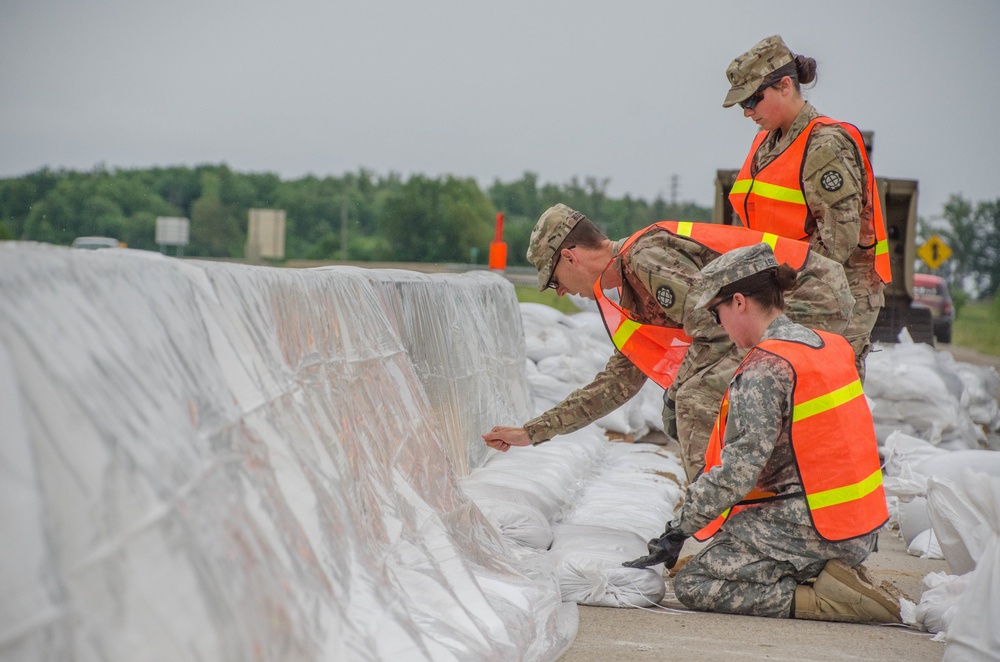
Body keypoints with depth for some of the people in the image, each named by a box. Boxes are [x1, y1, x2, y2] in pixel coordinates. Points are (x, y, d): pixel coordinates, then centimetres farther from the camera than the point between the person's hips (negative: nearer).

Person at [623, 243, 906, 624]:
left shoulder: (765, 369, -18)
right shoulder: (831, 347, 8)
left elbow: (737, 471, -21)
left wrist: (678, 531, -13)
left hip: (810, 529, -9)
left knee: (693, 585, -3)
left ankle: (827, 597, -11)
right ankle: (838, 572, 10)